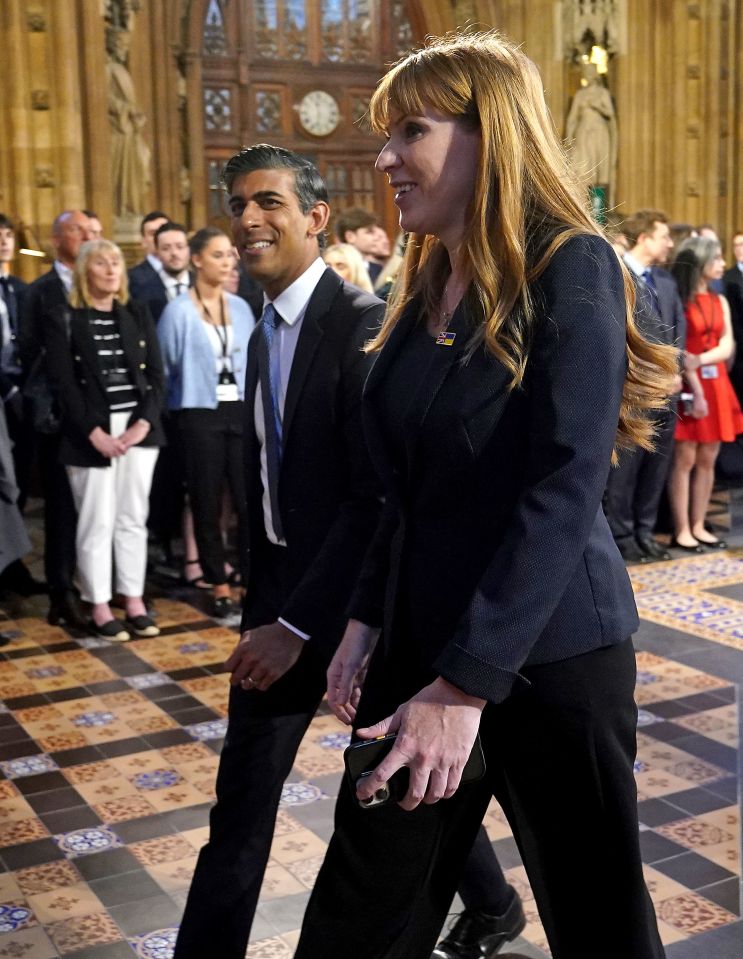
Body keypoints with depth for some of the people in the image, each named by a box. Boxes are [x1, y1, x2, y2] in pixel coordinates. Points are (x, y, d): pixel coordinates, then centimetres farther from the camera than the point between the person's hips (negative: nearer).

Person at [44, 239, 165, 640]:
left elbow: (156, 376, 7)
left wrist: (143, 424, -8)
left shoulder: (138, 316, 11)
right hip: (90, 435, -3)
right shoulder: (65, 320, 0)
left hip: (138, 429, 4)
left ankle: (134, 603, 14)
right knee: (96, 523, -1)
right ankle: (99, 608, 7)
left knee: (133, 519, 7)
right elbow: (63, 384, -7)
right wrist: (95, 434, -14)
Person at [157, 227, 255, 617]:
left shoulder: (241, 307, 8)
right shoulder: (178, 311, -6)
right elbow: (162, 366, 0)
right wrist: (164, 414, 2)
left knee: (251, 497, -2)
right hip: (200, 413, -3)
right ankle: (218, 583, 16)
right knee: (206, 501, 5)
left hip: (241, 410, 3)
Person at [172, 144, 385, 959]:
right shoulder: (264, 335, 10)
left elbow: (378, 494, -23)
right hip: (280, 587, 7)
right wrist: (260, 605, 14)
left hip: (354, 593, -7)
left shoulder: (361, 324, -18)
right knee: (243, 795, 10)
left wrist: (297, 623, -23)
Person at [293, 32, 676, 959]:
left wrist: (468, 684, -23)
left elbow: (564, 491, -21)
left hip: (546, 653, -6)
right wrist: (367, 618, 4)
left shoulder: (571, 268, -12)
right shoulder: (426, 286, 9)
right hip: (421, 641, 7)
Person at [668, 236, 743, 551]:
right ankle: (681, 530, 2)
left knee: (707, 459, 9)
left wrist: (700, 360, -14)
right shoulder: (678, 299, -7)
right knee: (685, 459, -4)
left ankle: (698, 526, 17)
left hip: (716, 385, 7)